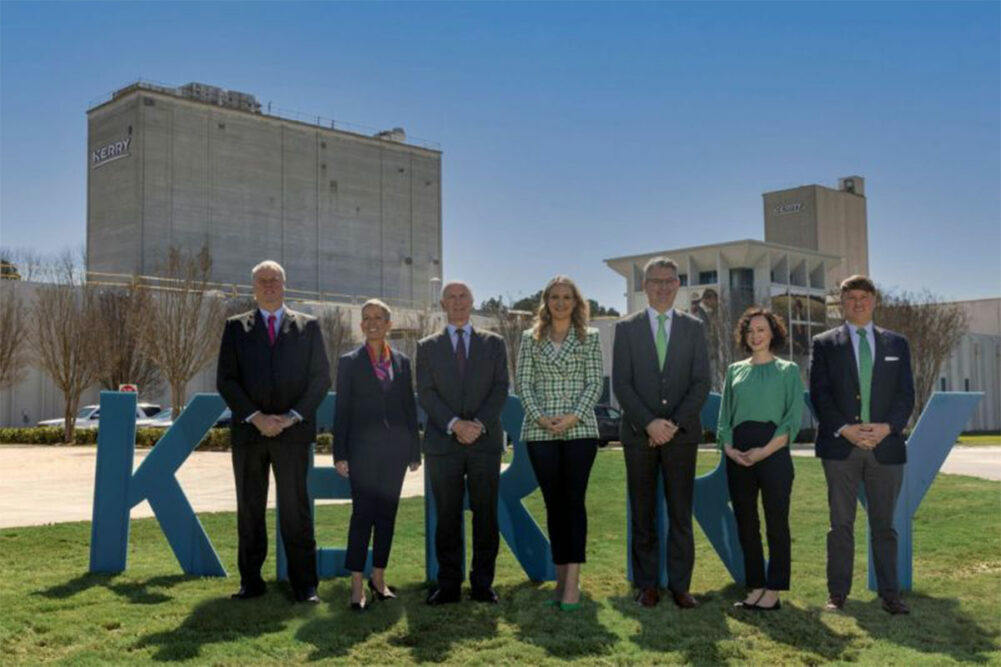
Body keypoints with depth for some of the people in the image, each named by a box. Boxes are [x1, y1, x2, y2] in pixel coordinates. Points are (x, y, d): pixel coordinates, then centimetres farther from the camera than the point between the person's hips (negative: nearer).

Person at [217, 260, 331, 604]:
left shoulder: (308, 326, 9)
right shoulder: (236, 327, 10)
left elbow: (321, 378, 4)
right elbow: (225, 380, 3)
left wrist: (292, 417, -8)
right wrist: (256, 417, -9)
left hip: (293, 431, -1)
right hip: (248, 431, 1)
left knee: (296, 508, -1)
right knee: (249, 509, 6)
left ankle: (305, 584, 3)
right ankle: (250, 581, 14)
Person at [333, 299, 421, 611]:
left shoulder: (402, 362, 10)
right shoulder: (350, 362, 3)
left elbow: (410, 406, 11)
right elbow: (341, 409, 0)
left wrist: (414, 450, 7)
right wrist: (340, 454, -5)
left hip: (395, 449, 3)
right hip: (363, 448, -3)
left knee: (387, 514, 7)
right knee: (363, 514, -5)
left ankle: (379, 578, 18)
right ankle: (357, 585, 0)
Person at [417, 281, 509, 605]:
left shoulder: (493, 343, 12)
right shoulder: (427, 347, 11)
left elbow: (501, 388, 3)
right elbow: (425, 393, 1)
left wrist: (479, 423, -12)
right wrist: (454, 424, -13)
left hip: (485, 441, 0)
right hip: (443, 442, 0)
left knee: (485, 514, 2)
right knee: (447, 515, 2)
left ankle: (483, 582, 10)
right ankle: (448, 584, 8)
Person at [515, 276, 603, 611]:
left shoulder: (589, 337, 6)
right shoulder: (530, 338, 9)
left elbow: (595, 383, 1)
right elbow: (523, 384, 4)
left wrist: (574, 416, -12)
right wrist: (539, 417, -10)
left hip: (580, 430, -1)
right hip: (540, 432, 2)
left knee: (574, 501, -5)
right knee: (554, 504, 5)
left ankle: (573, 581, -5)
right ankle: (561, 578, 11)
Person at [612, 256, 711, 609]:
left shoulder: (693, 327, 8)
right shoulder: (626, 328, 6)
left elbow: (701, 383, 1)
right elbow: (621, 383, -2)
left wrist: (674, 423, -11)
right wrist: (649, 423, -13)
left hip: (681, 433, 0)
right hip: (639, 433, 0)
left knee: (681, 513, 3)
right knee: (643, 514, 4)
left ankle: (680, 585, 9)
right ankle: (647, 585, 12)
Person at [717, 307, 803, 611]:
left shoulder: (788, 370, 5)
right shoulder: (735, 370, 15)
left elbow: (794, 418, -4)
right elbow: (724, 415, 14)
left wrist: (765, 451, -14)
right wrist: (728, 447, -4)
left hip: (773, 452, -4)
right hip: (738, 456, 4)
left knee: (776, 523, -2)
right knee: (746, 525, 6)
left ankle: (774, 592, 5)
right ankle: (755, 588, 15)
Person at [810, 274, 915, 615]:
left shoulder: (896, 343, 12)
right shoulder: (824, 344, 6)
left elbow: (906, 394, 6)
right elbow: (819, 394, 0)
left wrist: (887, 427, -10)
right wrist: (844, 429, -13)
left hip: (885, 444, 1)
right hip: (840, 446, -1)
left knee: (884, 524, 6)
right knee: (841, 523, 3)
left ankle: (890, 594, 12)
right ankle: (837, 593, 8)